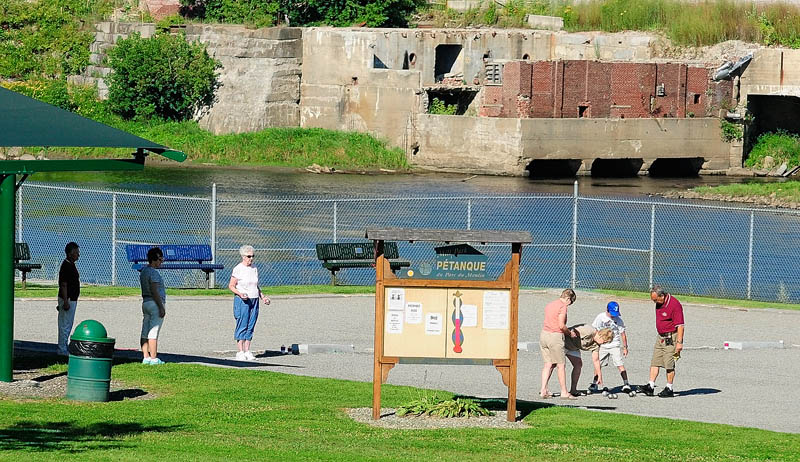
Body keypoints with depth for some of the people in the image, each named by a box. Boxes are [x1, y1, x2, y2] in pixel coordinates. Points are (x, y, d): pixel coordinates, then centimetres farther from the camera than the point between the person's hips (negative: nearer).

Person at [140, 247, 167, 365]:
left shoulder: (143, 271, 13)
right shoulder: (153, 273, -16)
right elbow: (154, 292, -20)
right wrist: (161, 307, -19)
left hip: (145, 302, 10)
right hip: (155, 303, -10)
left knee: (145, 333, 8)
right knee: (153, 333, -7)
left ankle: (145, 357, 11)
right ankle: (154, 358, -6)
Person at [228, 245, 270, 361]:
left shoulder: (254, 269, 13)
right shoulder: (238, 269, -6)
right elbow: (231, 286, -6)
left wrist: (263, 297, 11)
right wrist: (240, 294, -21)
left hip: (254, 300, 6)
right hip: (242, 300, -6)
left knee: (250, 326, 4)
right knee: (242, 326, -7)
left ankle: (247, 351, 8)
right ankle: (240, 352, -4)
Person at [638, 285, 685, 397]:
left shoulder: (674, 305, -19)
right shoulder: (659, 304, 7)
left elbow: (680, 325, -20)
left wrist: (679, 342, -23)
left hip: (671, 338, -8)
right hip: (660, 337, 8)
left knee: (669, 364, -5)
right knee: (655, 362, 4)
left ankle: (669, 389, 4)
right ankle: (650, 386, 5)